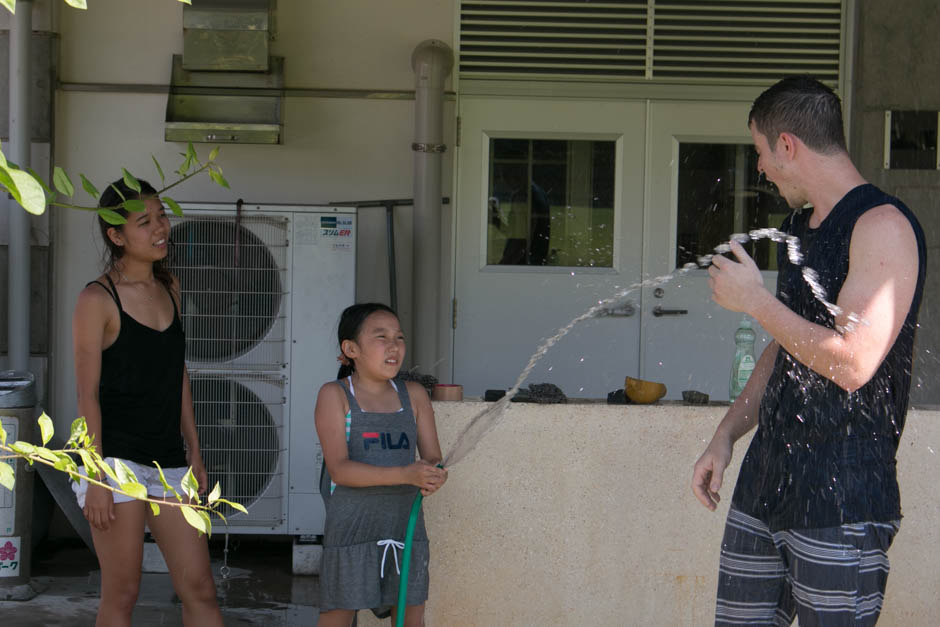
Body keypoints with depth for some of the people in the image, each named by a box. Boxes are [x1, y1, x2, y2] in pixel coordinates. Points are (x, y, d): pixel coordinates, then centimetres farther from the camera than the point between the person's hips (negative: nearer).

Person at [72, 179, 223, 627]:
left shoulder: (169, 288, 12)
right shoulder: (97, 299, -8)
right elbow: (87, 393, -10)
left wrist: (194, 452, 14)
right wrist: (96, 477, -15)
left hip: (168, 461, 6)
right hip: (116, 456, -6)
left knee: (199, 590, 5)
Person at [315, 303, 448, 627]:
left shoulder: (414, 395, 7)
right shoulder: (334, 395, -5)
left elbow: (434, 458, 7)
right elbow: (340, 469, -16)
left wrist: (434, 476, -19)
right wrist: (406, 474, -27)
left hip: (406, 523, 4)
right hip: (351, 527, -4)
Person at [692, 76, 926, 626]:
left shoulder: (883, 225, -13)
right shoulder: (797, 228, 16)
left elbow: (852, 364, -22)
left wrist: (756, 301, -11)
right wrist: (727, 434, 16)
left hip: (844, 493, -8)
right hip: (768, 475, 8)